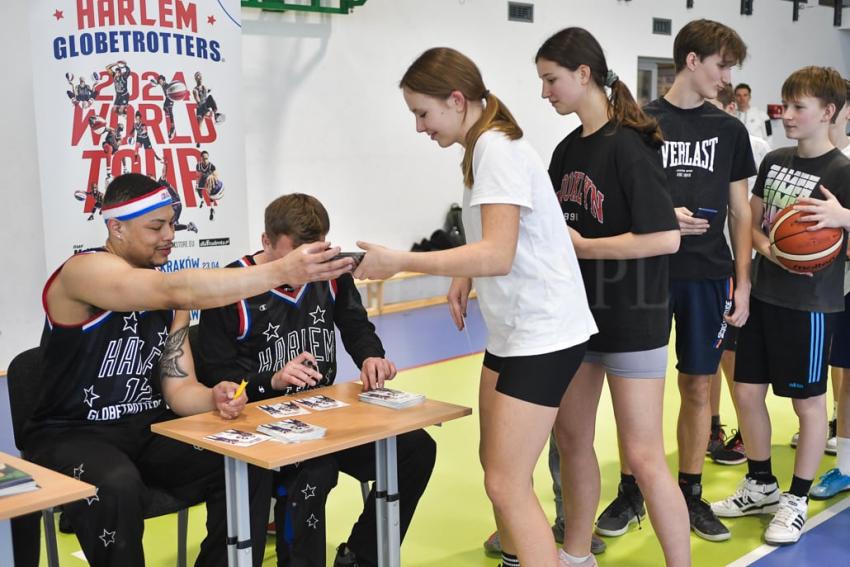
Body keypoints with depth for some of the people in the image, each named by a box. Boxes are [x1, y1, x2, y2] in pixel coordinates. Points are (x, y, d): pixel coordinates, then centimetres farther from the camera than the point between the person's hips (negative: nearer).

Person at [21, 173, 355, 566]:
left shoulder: (168, 301, 5)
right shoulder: (83, 271, -19)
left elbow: (179, 389, 0)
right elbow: (178, 291, -37)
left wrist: (215, 399, -24)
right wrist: (282, 271, -42)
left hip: (147, 432, 6)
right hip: (72, 436, -6)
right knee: (117, 487, -38)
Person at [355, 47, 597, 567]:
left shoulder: (496, 149, -18)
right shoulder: (488, 147, 12)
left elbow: (498, 255, -27)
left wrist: (401, 261, -27)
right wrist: (465, 277, 5)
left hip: (544, 334, -10)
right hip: (513, 330, 10)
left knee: (508, 486, -10)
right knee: (496, 463, 20)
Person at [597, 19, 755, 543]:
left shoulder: (729, 130, 8)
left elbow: (741, 212, 9)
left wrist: (742, 284, 3)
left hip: (708, 276, 2)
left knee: (698, 386, 8)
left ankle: (690, 494, 22)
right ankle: (631, 493, 20)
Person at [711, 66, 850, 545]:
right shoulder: (775, 161, 8)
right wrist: (767, 249, -8)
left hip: (810, 304, -6)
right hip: (764, 295, 7)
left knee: (809, 401, 6)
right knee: (747, 392, 11)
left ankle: (797, 500, 20)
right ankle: (761, 486, 29)